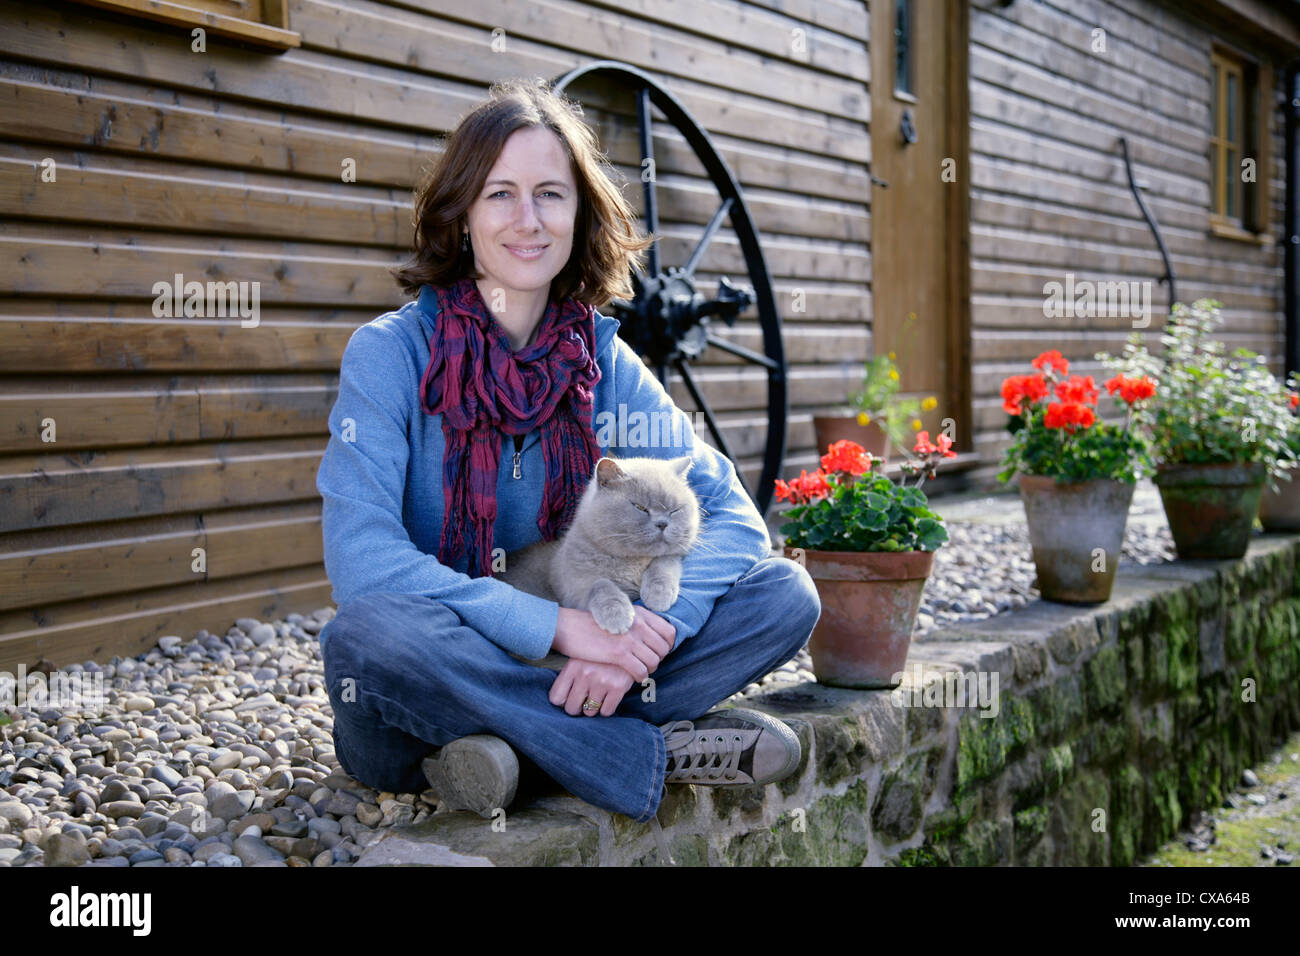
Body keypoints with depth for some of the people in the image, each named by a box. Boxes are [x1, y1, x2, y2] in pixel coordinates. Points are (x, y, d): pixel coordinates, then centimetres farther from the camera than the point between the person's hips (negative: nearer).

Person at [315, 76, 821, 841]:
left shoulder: (604, 363, 1)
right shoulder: (391, 353, -10)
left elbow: (729, 512, -6)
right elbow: (363, 559, -23)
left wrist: (652, 625, -26)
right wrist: (556, 625, -30)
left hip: (566, 669, 3)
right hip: (430, 691, -3)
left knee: (786, 595, -11)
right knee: (368, 634, -37)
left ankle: (519, 745, -21)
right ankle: (646, 757, -21)